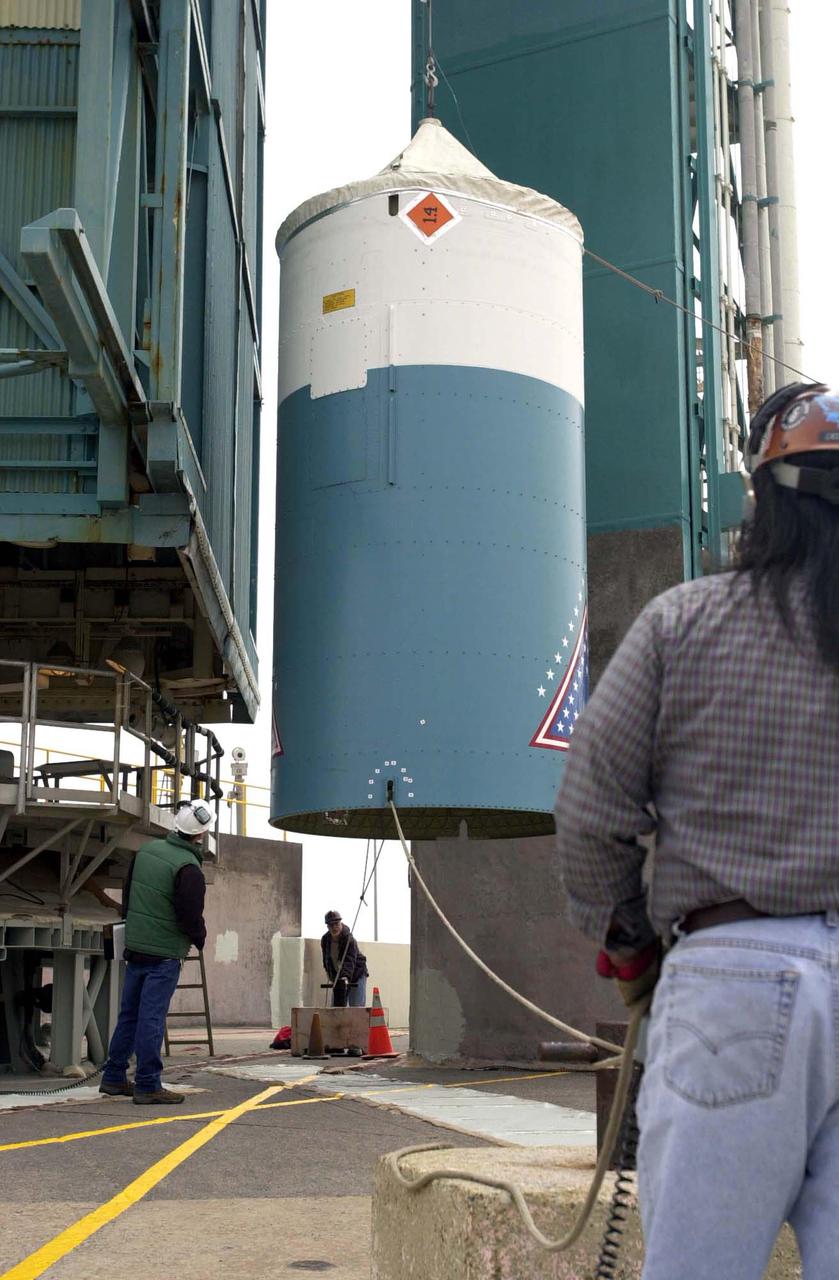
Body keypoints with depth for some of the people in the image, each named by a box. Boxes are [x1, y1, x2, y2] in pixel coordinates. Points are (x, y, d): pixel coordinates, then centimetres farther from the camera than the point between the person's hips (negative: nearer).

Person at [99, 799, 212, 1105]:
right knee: (152, 1018, -5)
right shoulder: (188, 868, -18)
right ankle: (148, 1085, -1)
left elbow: (127, 895, 16)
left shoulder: (146, 850, 6)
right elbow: (191, 917, -17)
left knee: (129, 1013, 14)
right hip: (164, 953, -8)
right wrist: (200, 939, 2)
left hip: (134, 946, 8)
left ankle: (114, 1077, 20)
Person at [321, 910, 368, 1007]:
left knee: (357, 1007, -14)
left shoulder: (349, 939, -24)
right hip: (337, 977, 6)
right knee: (336, 1006, -1)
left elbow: (350, 961, -36)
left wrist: (345, 977, -50)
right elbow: (326, 960, 7)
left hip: (357, 975, -6)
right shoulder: (325, 940, -6)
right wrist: (332, 978, 4)